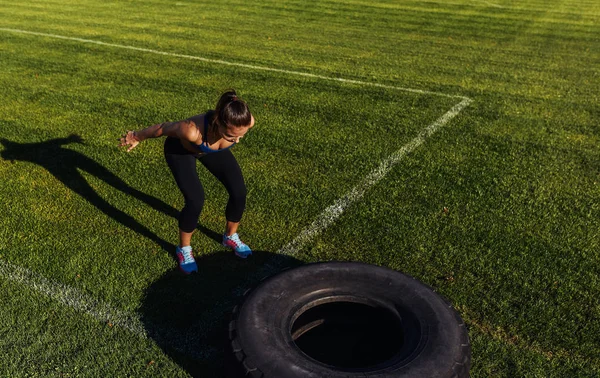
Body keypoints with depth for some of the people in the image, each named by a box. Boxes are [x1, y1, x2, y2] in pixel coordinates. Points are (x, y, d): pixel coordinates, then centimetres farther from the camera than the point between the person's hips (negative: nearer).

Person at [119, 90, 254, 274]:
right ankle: (184, 248, 13)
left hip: (212, 146, 4)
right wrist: (137, 137, -6)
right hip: (181, 148, -4)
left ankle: (230, 236, 25)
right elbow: (163, 128, -25)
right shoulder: (192, 131, -46)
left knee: (239, 192, -3)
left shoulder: (246, 121, -36)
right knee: (195, 201, -16)